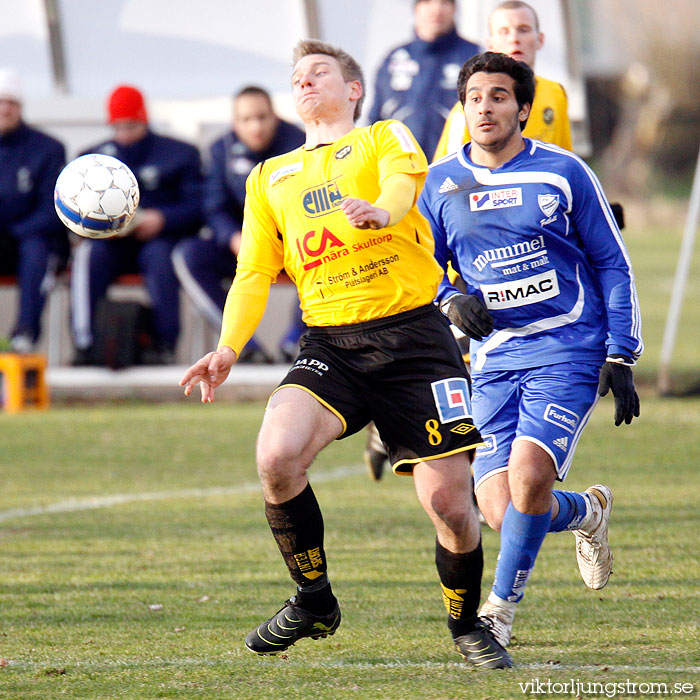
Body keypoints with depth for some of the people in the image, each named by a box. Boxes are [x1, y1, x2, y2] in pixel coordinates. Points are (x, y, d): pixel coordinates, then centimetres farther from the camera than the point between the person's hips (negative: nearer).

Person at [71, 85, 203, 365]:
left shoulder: (180, 154, 12)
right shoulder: (92, 158, 20)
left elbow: (196, 206, 0)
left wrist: (162, 219, -18)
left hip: (159, 238, -2)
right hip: (110, 242, 2)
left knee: (160, 255, -37)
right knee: (88, 255, -32)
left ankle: (165, 345, -33)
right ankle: (84, 344, -35)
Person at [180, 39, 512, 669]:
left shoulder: (386, 137, 10)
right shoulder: (269, 179, 22)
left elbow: (402, 185, -14)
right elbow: (254, 274, 17)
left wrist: (379, 210, -38)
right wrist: (229, 347, -1)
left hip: (410, 334, -3)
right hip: (329, 344, 3)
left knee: (450, 501, -7)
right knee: (276, 456, -25)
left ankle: (467, 624, 21)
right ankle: (313, 602, -3)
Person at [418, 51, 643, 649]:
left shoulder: (563, 173, -1)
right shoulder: (441, 183, 6)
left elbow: (612, 264, 6)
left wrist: (621, 356, 0)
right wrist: (451, 302, -7)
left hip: (567, 352, -3)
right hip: (494, 360, 3)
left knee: (528, 477, -23)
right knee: (500, 511, -7)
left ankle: (502, 607, -1)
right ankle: (586, 513, 28)